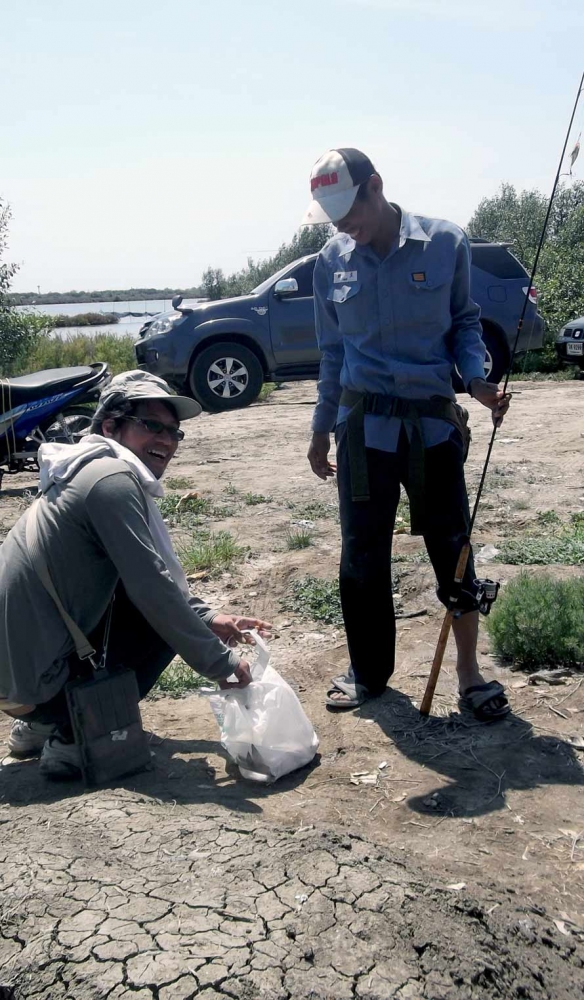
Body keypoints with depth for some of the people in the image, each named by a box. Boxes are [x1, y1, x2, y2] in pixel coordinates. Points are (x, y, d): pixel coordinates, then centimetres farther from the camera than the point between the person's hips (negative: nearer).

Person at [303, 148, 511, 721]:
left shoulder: (446, 244, -3)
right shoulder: (332, 262, 4)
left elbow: (464, 322, 5)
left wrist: (476, 378, -14)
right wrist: (322, 428, 14)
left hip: (434, 422, -1)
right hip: (365, 425, 2)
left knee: (452, 545, 4)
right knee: (362, 554, 6)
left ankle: (469, 673, 21)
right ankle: (368, 671, 24)